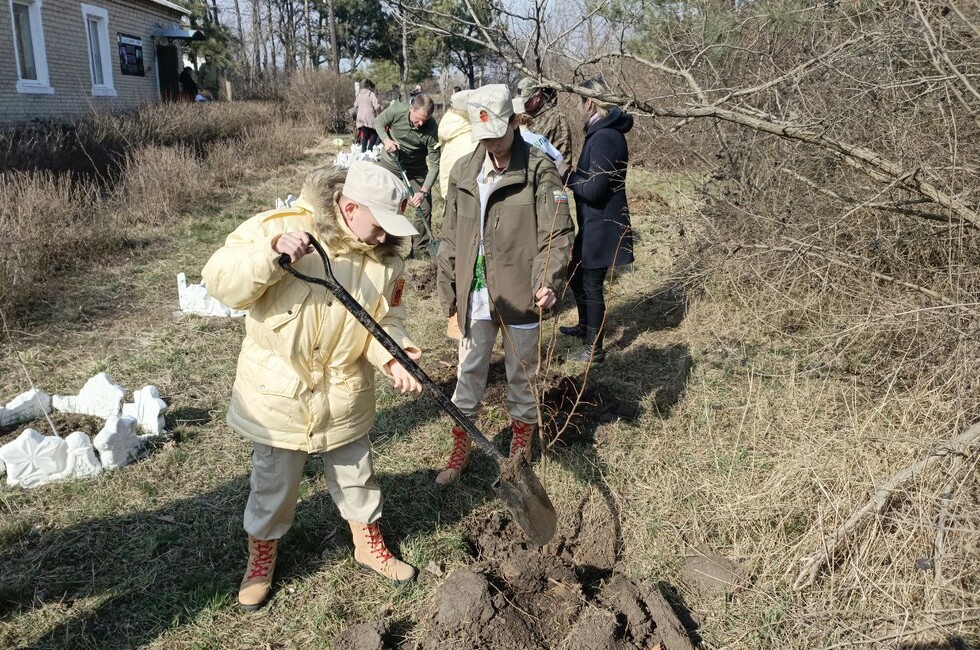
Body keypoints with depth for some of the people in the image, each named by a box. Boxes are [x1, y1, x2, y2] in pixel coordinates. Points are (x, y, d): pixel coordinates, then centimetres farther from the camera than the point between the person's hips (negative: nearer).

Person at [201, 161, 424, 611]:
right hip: (279, 393, -3)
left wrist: (393, 355, -22)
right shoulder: (277, 226, -17)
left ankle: (369, 545, 46)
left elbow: (386, 320, -1)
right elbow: (220, 281, -19)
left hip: (346, 398, 3)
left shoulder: (384, 257, -5)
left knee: (356, 478, 21)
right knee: (273, 486, 15)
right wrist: (270, 255, -36)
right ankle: (261, 556, 42)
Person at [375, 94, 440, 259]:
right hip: (391, 164, 0)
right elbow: (378, 122, -3)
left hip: (417, 170, 0)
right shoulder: (396, 110, -25)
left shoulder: (431, 129, -26)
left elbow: (434, 165, -23)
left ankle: (421, 250, 13)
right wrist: (386, 140, -23)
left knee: (423, 208, -1)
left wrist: (423, 192, -32)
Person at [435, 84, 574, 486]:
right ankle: (460, 452, 32)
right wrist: (449, 298, 8)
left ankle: (520, 450, 36)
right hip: (475, 298, 4)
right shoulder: (463, 172, 4)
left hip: (520, 297, -3)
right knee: (468, 375, 14)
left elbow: (556, 235, -12)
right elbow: (451, 241, 8)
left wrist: (548, 283, -27)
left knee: (521, 378, 14)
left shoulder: (539, 171, -10)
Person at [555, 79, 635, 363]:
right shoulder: (601, 132, 10)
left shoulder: (605, 139, -23)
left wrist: (567, 174, -13)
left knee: (590, 285, 1)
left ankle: (594, 348, 15)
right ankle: (585, 326, 45)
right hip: (593, 225, 10)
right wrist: (569, 172, 7)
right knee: (577, 275, 24)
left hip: (601, 227, -10)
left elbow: (593, 190, -26)